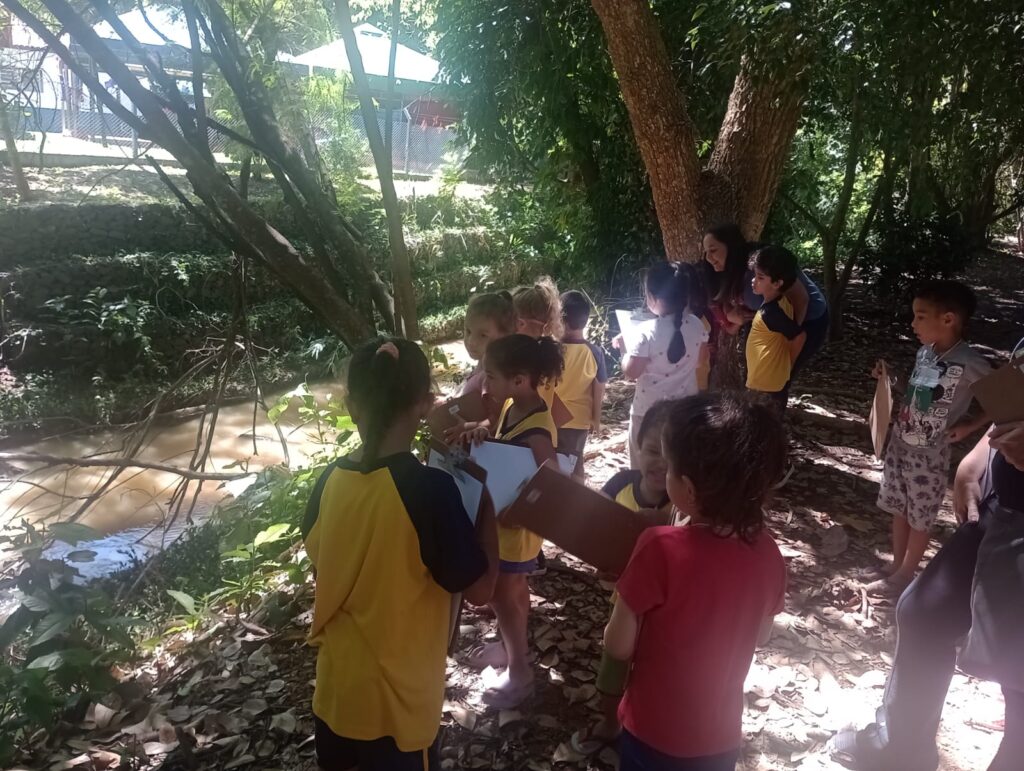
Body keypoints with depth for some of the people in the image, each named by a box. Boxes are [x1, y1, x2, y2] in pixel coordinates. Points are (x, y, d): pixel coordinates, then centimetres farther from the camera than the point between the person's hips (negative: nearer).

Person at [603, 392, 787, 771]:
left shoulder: (662, 549, -30)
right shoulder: (768, 552, -14)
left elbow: (618, 648, -18)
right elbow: (759, 634, 4)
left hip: (655, 736, -4)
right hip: (723, 737, 4)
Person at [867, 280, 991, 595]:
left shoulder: (970, 364, -20)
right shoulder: (924, 352, 0)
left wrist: (970, 425, -13)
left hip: (930, 453, -6)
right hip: (899, 443, 6)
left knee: (920, 517, 10)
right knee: (899, 510, 18)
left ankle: (905, 576, 25)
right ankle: (896, 566, 34)